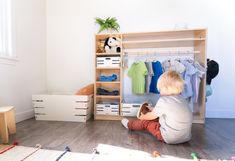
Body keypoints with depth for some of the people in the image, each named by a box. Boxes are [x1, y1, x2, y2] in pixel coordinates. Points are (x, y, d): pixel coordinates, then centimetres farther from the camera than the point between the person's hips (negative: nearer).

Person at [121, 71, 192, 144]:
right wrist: (154, 110, 26)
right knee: (158, 118, 21)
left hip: (170, 138, -7)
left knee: (145, 122, 8)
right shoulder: (182, 100, 1)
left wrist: (142, 117, 15)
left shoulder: (164, 100, -20)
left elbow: (152, 116, -5)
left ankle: (129, 124, 32)